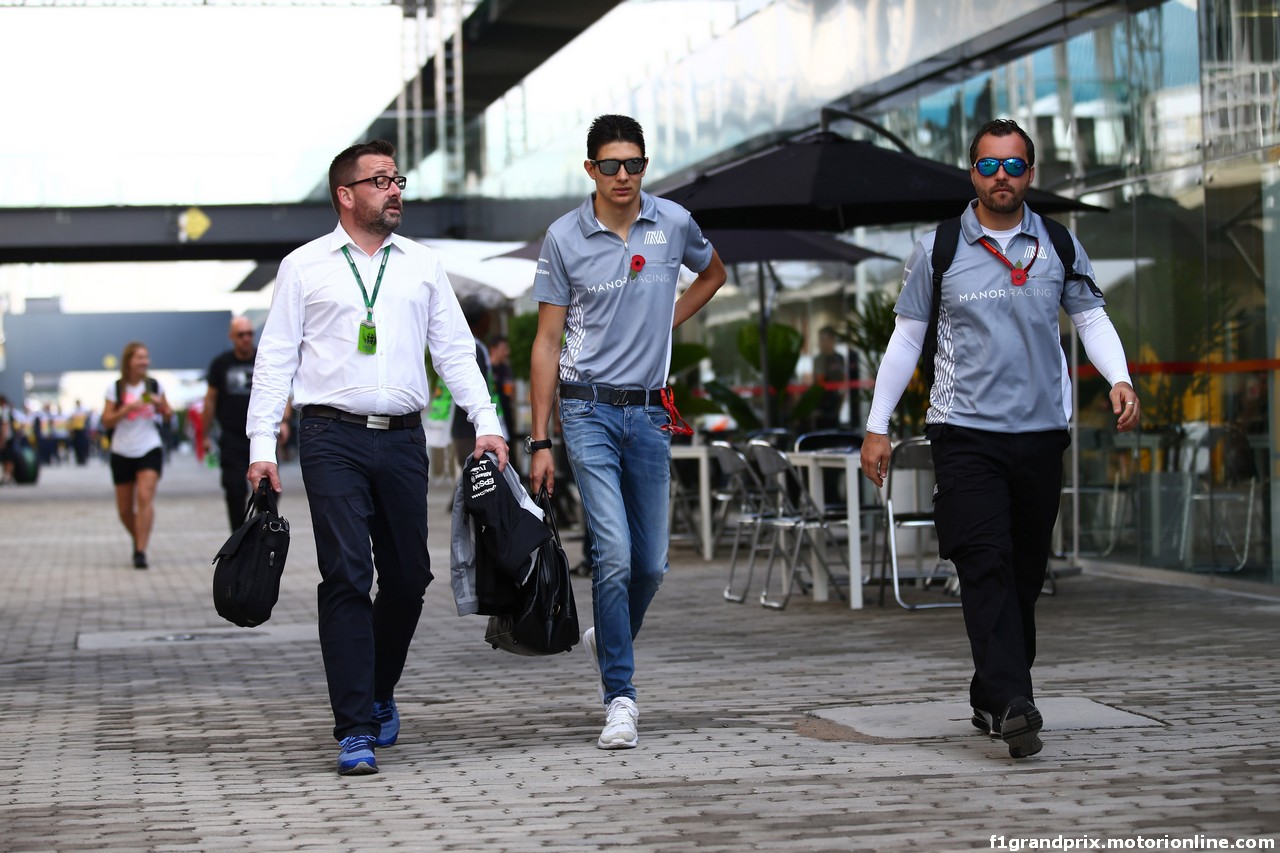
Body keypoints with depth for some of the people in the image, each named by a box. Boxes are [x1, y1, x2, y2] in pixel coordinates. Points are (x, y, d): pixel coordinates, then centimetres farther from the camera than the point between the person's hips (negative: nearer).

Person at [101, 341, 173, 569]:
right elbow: (106, 422, -6)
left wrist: (160, 404, -8)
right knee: (125, 509, 5)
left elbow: (168, 415, 13)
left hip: (150, 449, 0)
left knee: (145, 497, -20)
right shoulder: (115, 389, -3)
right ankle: (138, 540, 33)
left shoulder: (154, 385, 3)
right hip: (122, 453, 1)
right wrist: (127, 408, -20)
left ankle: (141, 552, -21)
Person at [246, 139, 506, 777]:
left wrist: (487, 424, 2)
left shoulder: (422, 266, 14)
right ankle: (355, 730, -9)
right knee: (347, 576, -11)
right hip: (333, 440, -3)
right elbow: (275, 360, 5)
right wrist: (261, 447, -3)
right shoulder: (304, 267, 6)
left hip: (403, 438, 3)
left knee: (408, 577, 6)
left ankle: (379, 695, 29)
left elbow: (455, 352, 14)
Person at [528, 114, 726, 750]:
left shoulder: (673, 223, 3)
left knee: (652, 563, 7)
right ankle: (620, 698, -7)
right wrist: (539, 441, -3)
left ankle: (608, 642, 37)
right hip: (589, 410, -3)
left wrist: (666, 323, 11)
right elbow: (547, 343, 0)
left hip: (649, 412, 3)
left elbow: (712, 273, 27)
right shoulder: (564, 238, -3)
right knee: (614, 554, -14)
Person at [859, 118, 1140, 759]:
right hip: (965, 432, -3)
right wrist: (877, 427, 5)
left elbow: (1092, 319, 10)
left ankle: (991, 701, 19)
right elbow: (906, 339, 7)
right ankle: (1013, 705, -24)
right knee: (987, 565, -16)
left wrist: (1119, 379, -10)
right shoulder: (938, 250, 3)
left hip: (1041, 431, 3)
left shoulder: (1058, 245, 8)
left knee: (1025, 574, 6)